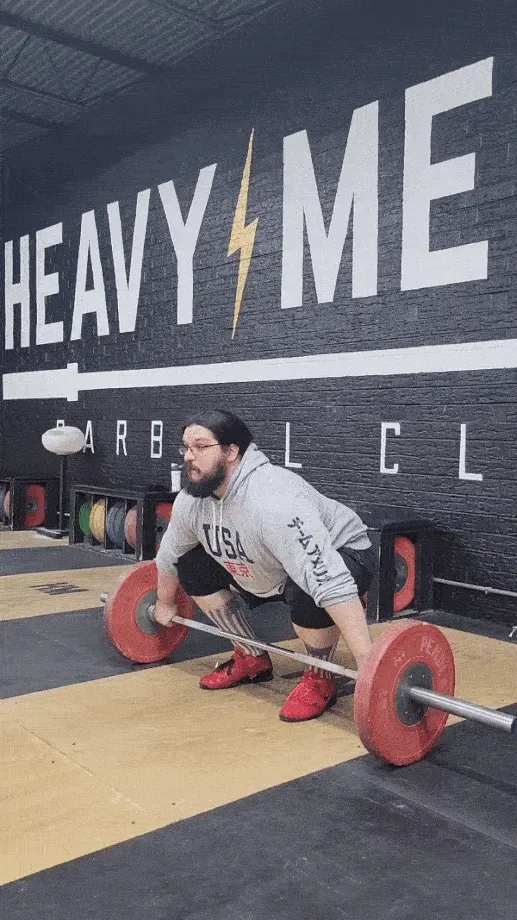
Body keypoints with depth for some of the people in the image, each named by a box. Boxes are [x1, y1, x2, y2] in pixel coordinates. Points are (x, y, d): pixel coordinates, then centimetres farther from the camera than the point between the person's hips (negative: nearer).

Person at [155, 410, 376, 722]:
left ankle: (320, 679, -8)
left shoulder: (273, 501, -40)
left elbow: (330, 584, -47)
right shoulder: (191, 499, -14)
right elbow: (170, 554, 8)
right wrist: (165, 603, 21)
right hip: (274, 567, 8)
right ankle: (252, 659, 13)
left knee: (307, 596, -39)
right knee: (191, 567, 1)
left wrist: (367, 663, -49)